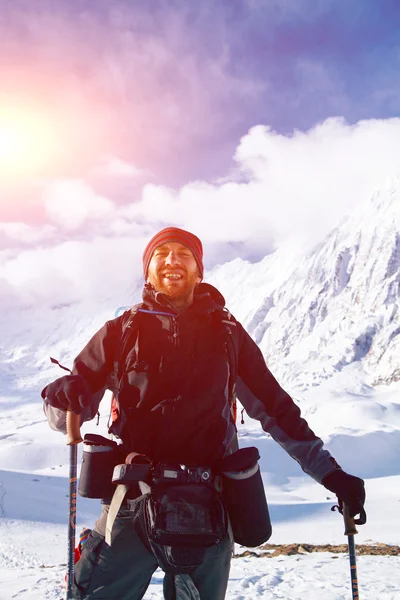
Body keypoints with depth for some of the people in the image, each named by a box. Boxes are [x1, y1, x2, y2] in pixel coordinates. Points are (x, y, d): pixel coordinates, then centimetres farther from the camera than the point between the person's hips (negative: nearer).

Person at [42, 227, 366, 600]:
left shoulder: (226, 334, 9)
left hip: (207, 512, 1)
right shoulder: (121, 331, 7)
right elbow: (78, 396, 4)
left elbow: (275, 408, 10)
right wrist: (63, 401, -20)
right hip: (134, 500, 0)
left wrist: (330, 473, 6)